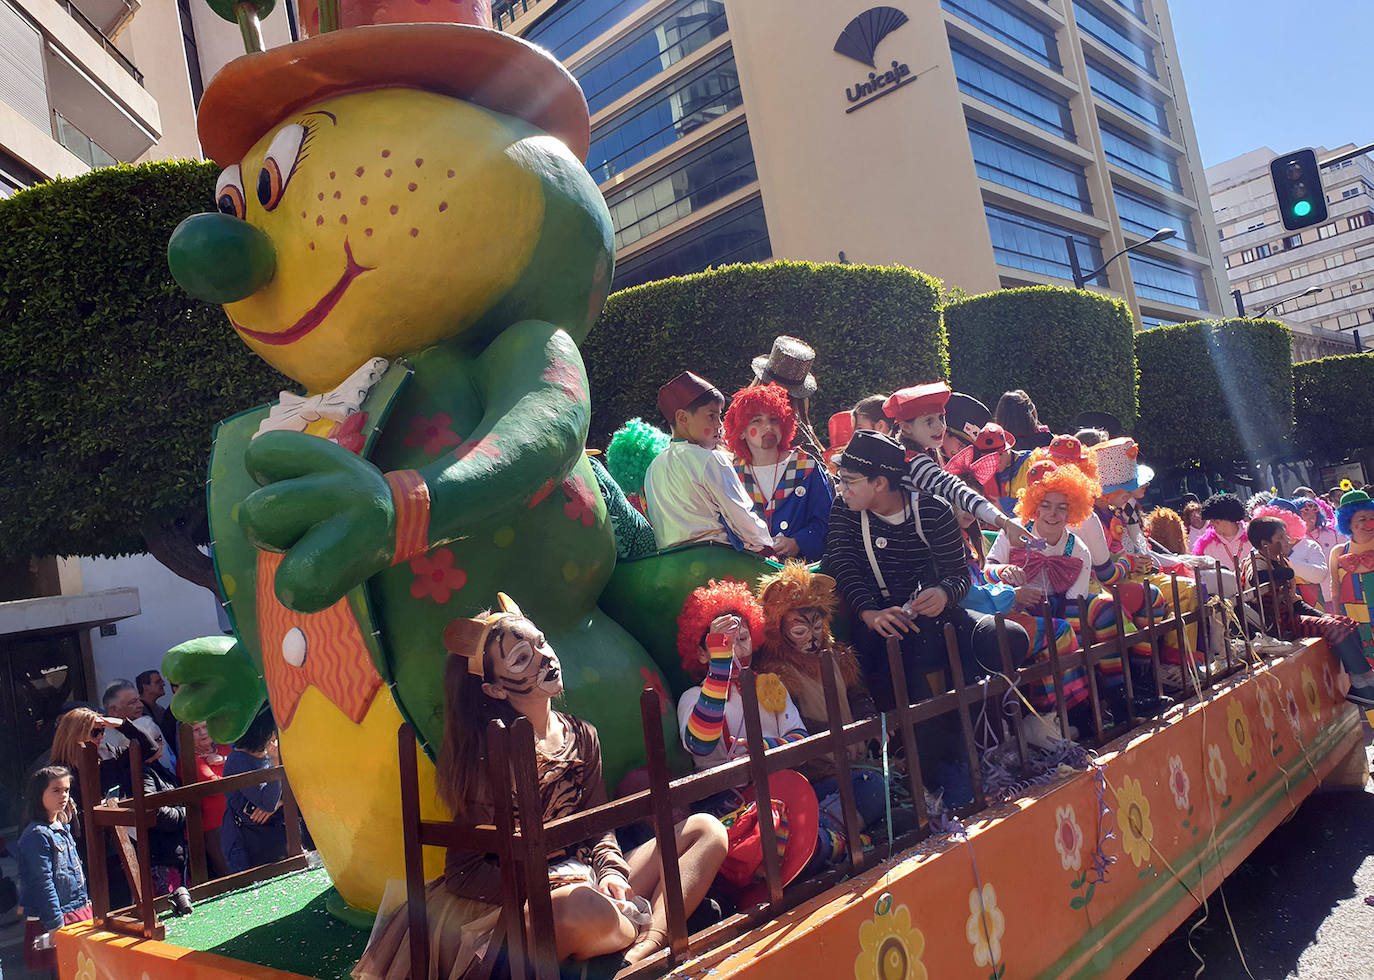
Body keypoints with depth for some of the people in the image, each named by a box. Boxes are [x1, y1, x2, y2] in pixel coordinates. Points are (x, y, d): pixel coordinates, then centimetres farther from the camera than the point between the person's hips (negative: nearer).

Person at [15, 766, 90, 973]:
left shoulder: (63, 828, 10)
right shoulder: (37, 835, -15)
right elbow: (43, 883, -17)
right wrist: (56, 925, -17)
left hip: (78, 911, 8)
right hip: (56, 919, -8)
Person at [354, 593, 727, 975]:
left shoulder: (581, 736, 8)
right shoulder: (488, 753, -11)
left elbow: (599, 826, 12)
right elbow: (465, 871, -11)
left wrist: (611, 871, -11)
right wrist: (553, 894, -23)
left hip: (584, 882, 8)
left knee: (706, 830, -5)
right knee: (583, 906, -43)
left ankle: (643, 954, -25)